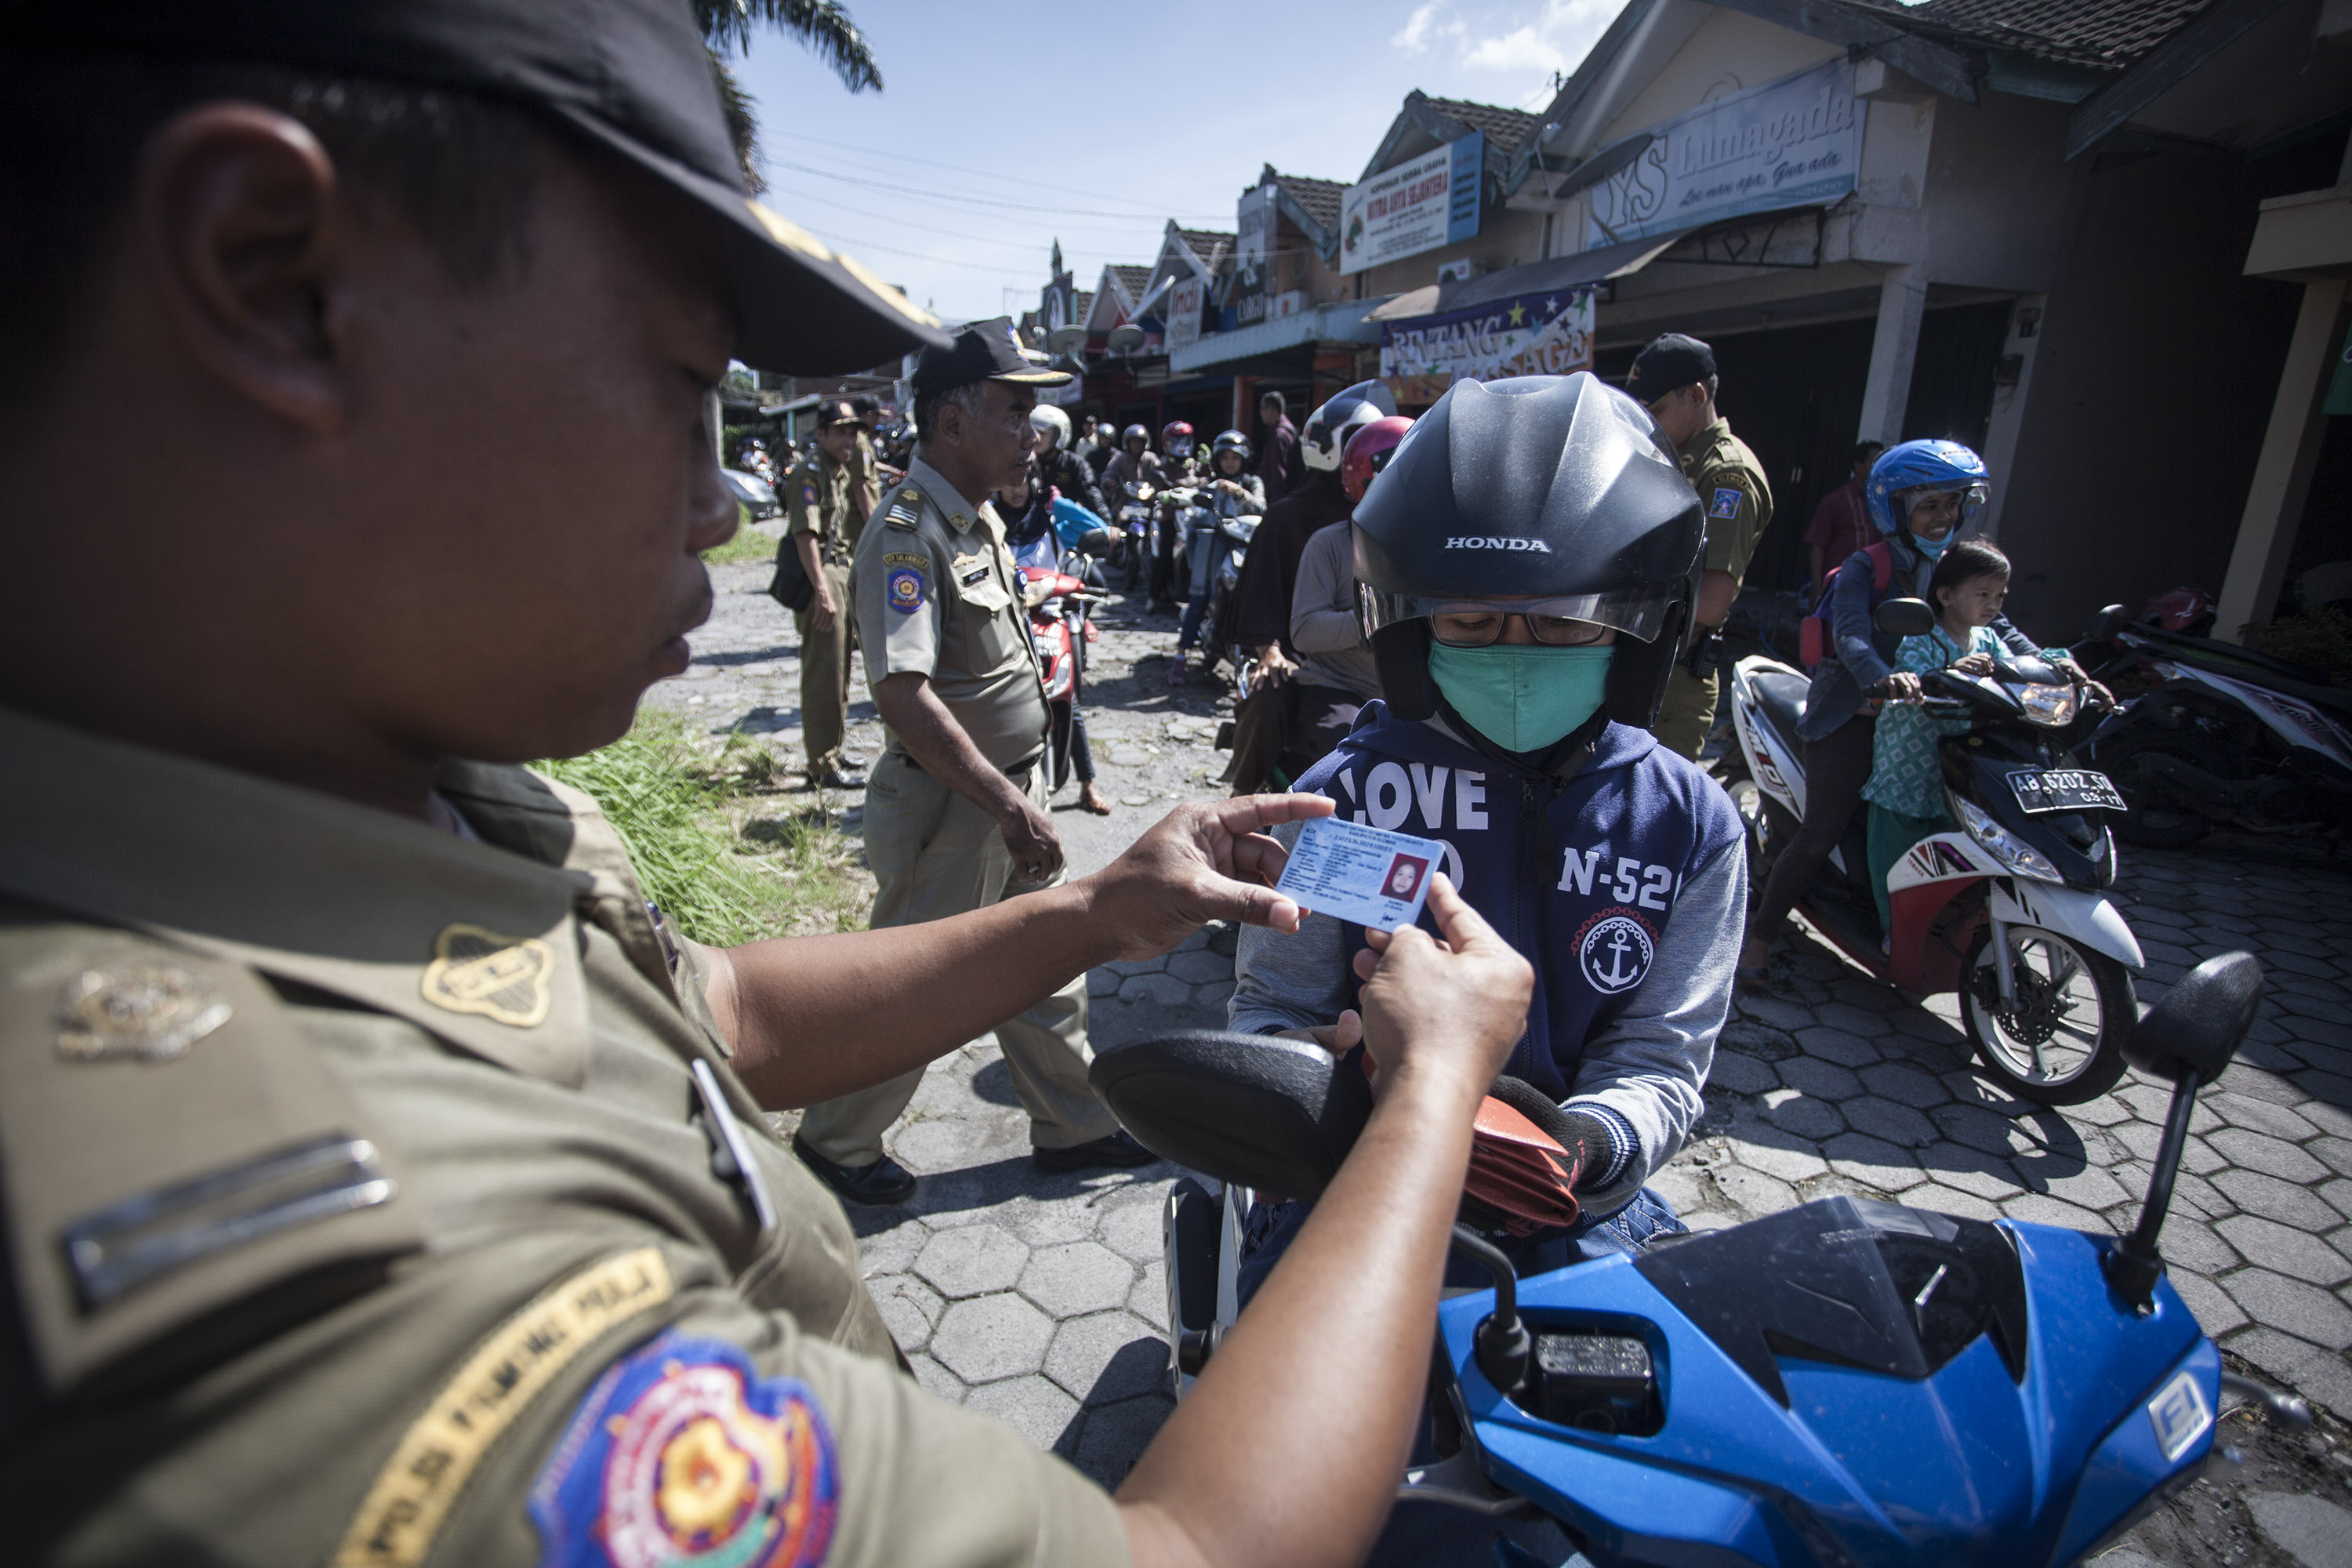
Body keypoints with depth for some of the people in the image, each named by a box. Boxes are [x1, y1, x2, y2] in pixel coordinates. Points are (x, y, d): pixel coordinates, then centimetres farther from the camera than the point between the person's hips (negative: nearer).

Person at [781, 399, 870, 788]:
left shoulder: (844, 471, 17)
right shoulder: (811, 472, -13)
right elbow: (806, 534, -23)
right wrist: (821, 590, -29)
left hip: (841, 570, 10)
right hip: (819, 574, -10)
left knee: (839, 667, 17)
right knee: (823, 672, -8)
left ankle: (833, 749, 31)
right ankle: (823, 766, -3)